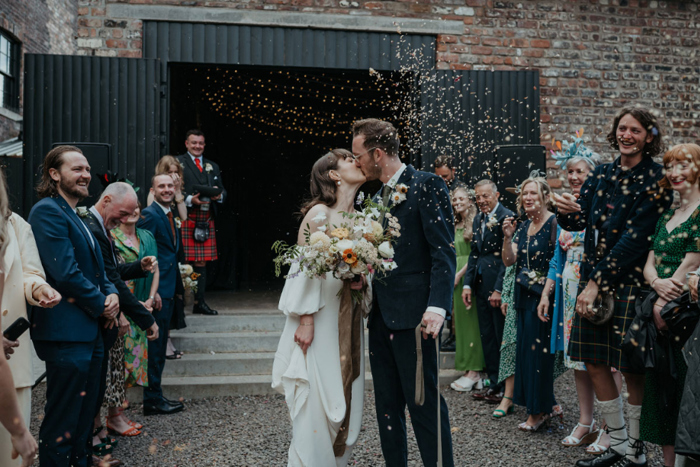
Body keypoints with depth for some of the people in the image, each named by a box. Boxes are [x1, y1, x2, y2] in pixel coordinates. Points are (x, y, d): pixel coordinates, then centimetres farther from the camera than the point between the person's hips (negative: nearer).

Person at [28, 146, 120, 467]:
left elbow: (95, 268, 21)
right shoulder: (48, 211, -12)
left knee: (84, 414, 19)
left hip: (89, 331, 10)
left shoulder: (77, 218, 20)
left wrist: (111, 294, 1)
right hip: (66, 333, -10)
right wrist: (101, 305, -9)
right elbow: (66, 272, -20)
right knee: (61, 426, -1)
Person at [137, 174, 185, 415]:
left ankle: (156, 396, 25)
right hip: (157, 290, -10)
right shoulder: (149, 215, -13)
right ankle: (153, 400, 6)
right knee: (155, 344, -3)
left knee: (158, 346, 16)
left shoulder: (169, 215, 17)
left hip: (167, 290, 10)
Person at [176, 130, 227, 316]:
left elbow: (222, 191, 21)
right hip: (185, 219, -5)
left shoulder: (213, 166, 23)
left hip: (206, 220, 5)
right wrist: (189, 200, -17)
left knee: (202, 262, 6)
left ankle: (199, 303, 11)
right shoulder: (178, 163, 5)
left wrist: (219, 196, -2)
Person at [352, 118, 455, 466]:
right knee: (387, 405, 14)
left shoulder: (426, 185, -7)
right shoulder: (379, 197, 17)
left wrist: (437, 307, -23)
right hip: (380, 316, 8)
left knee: (424, 402, -3)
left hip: (411, 315, -8)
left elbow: (444, 251, -14)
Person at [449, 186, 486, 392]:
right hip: (456, 277, 7)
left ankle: (473, 372, -3)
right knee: (461, 320, 6)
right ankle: (468, 369, 11)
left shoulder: (476, 222, -5)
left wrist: (460, 274, -13)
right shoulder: (455, 226, 17)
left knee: (472, 320, -6)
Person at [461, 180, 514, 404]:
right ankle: (494, 384, 22)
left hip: (499, 285, -8)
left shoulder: (506, 217, -10)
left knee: (502, 337, 0)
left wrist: (499, 289, -17)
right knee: (487, 337, 12)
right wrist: (467, 284, 10)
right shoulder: (478, 219, 15)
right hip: (481, 284, 8)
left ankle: (506, 388, 12)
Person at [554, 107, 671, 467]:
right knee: (595, 363, 8)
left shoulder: (655, 178, -6)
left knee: (632, 368, 3)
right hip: (593, 280, 6)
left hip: (631, 283, -5)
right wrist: (566, 212, -17)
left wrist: (598, 282, -16)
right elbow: (578, 222, 8)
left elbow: (636, 237, -13)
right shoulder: (602, 174, 11)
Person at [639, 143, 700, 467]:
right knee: (661, 385, 10)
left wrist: (663, 303, -14)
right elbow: (649, 264, 11)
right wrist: (657, 282, -11)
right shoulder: (667, 216, 15)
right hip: (660, 310, 8)